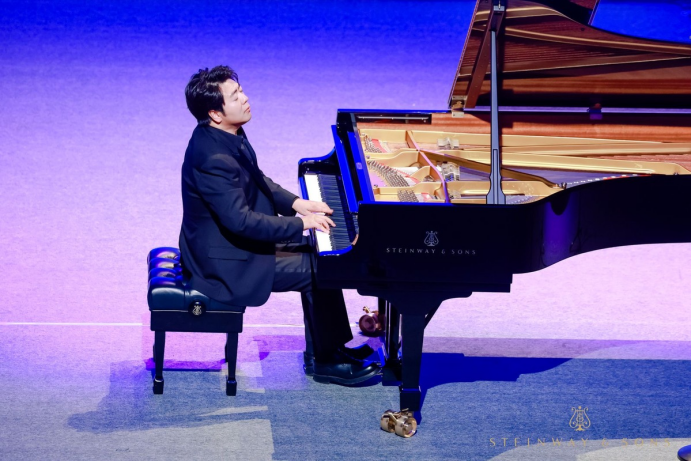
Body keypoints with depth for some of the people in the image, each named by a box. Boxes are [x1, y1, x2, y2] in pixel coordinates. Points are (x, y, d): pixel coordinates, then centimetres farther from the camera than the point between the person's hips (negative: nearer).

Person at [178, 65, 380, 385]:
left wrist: (295, 203, 2)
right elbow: (240, 220, -31)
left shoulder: (224, 134, 0)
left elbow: (256, 181, 15)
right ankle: (325, 362, 7)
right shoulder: (214, 158, -31)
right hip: (226, 262, -10)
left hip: (234, 240, 10)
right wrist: (301, 224, -23)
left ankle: (323, 347, 22)